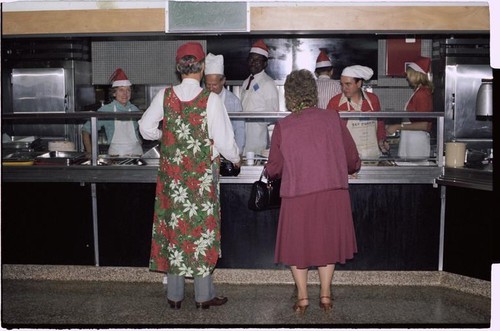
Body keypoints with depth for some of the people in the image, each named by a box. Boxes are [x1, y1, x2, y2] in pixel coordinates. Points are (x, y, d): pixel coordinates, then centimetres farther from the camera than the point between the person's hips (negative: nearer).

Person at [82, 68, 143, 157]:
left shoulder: (134, 110, 10)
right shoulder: (106, 110, 0)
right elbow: (86, 130, 4)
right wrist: (90, 154, 0)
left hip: (137, 154, 3)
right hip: (115, 155, -3)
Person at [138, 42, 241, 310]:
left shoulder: (165, 96, -4)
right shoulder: (210, 99, -12)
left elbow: (146, 128, 2)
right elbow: (224, 140, -12)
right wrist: (235, 159, 7)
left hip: (173, 174, 3)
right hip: (202, 174, -3)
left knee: (174, 226, 11)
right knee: (202, 227, 8)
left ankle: (174, 295, 19)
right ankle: (203, 295, 16)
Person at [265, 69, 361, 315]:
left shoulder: (282, 126, -3)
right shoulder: (333, 119, 0)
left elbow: (273, 169, 2)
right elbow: (353, 161, 4)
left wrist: (269, 174, 25)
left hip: (297, 194, -1)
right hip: (333, 192, 2)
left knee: (297, 242, 16)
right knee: (327, 240, 18)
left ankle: (302, 296, 18)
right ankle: (325, 294, 21)